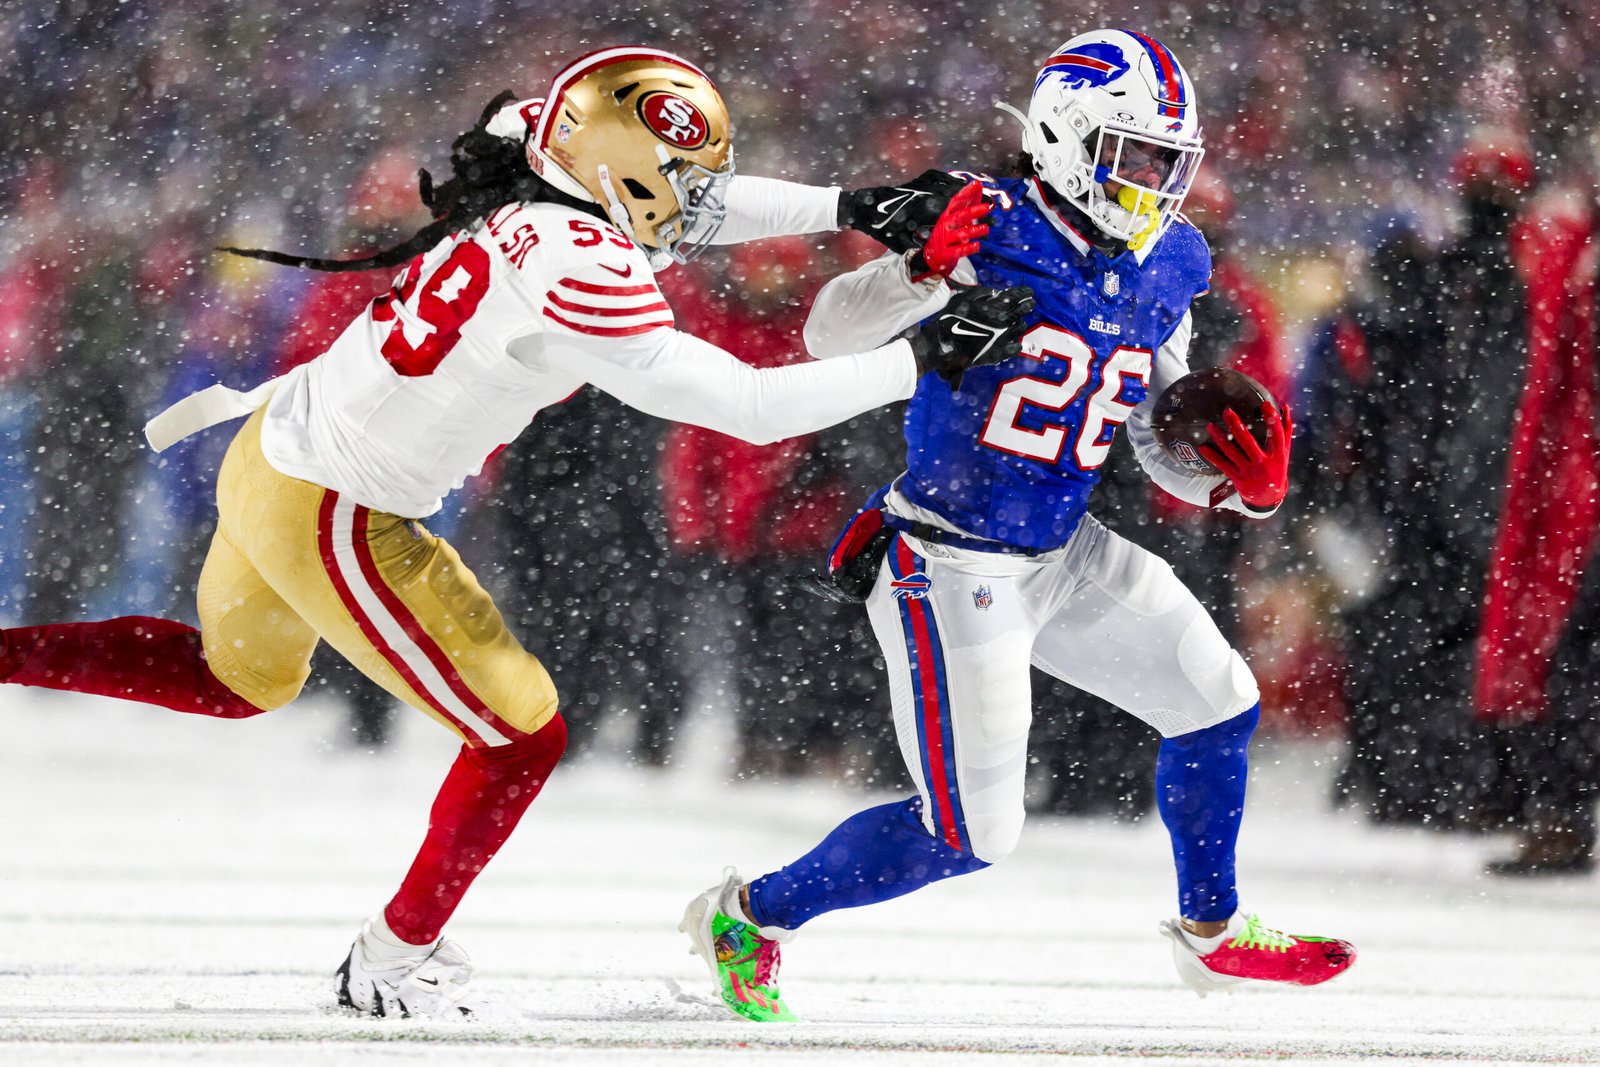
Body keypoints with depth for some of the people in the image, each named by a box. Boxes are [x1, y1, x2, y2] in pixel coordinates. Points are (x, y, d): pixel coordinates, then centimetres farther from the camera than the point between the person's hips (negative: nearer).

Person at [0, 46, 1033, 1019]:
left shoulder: (525, 206, -3)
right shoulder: (579, 275, -28)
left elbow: (685, 210, 18)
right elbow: (747, 406, -25)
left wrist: (842, 207, 12)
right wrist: (920, 360, -19)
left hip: (276, 449, 9)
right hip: (329, 523, -9)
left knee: (239, 681, 34)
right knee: (521, 736, 3)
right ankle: (395, 961, 20)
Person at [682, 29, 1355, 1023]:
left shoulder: (1163, 273, 6)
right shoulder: (994, 231, -17)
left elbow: (1164, 442, 15)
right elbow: (831, 334, -23)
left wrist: (1240, 484, -7)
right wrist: (924, 269, -41)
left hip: (1062, 556, 8)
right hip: (948, 568, -8)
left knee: (1218, 704, 8)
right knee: (972, 835, -7)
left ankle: (1213, 932, 29)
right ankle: (751, 915, 12)